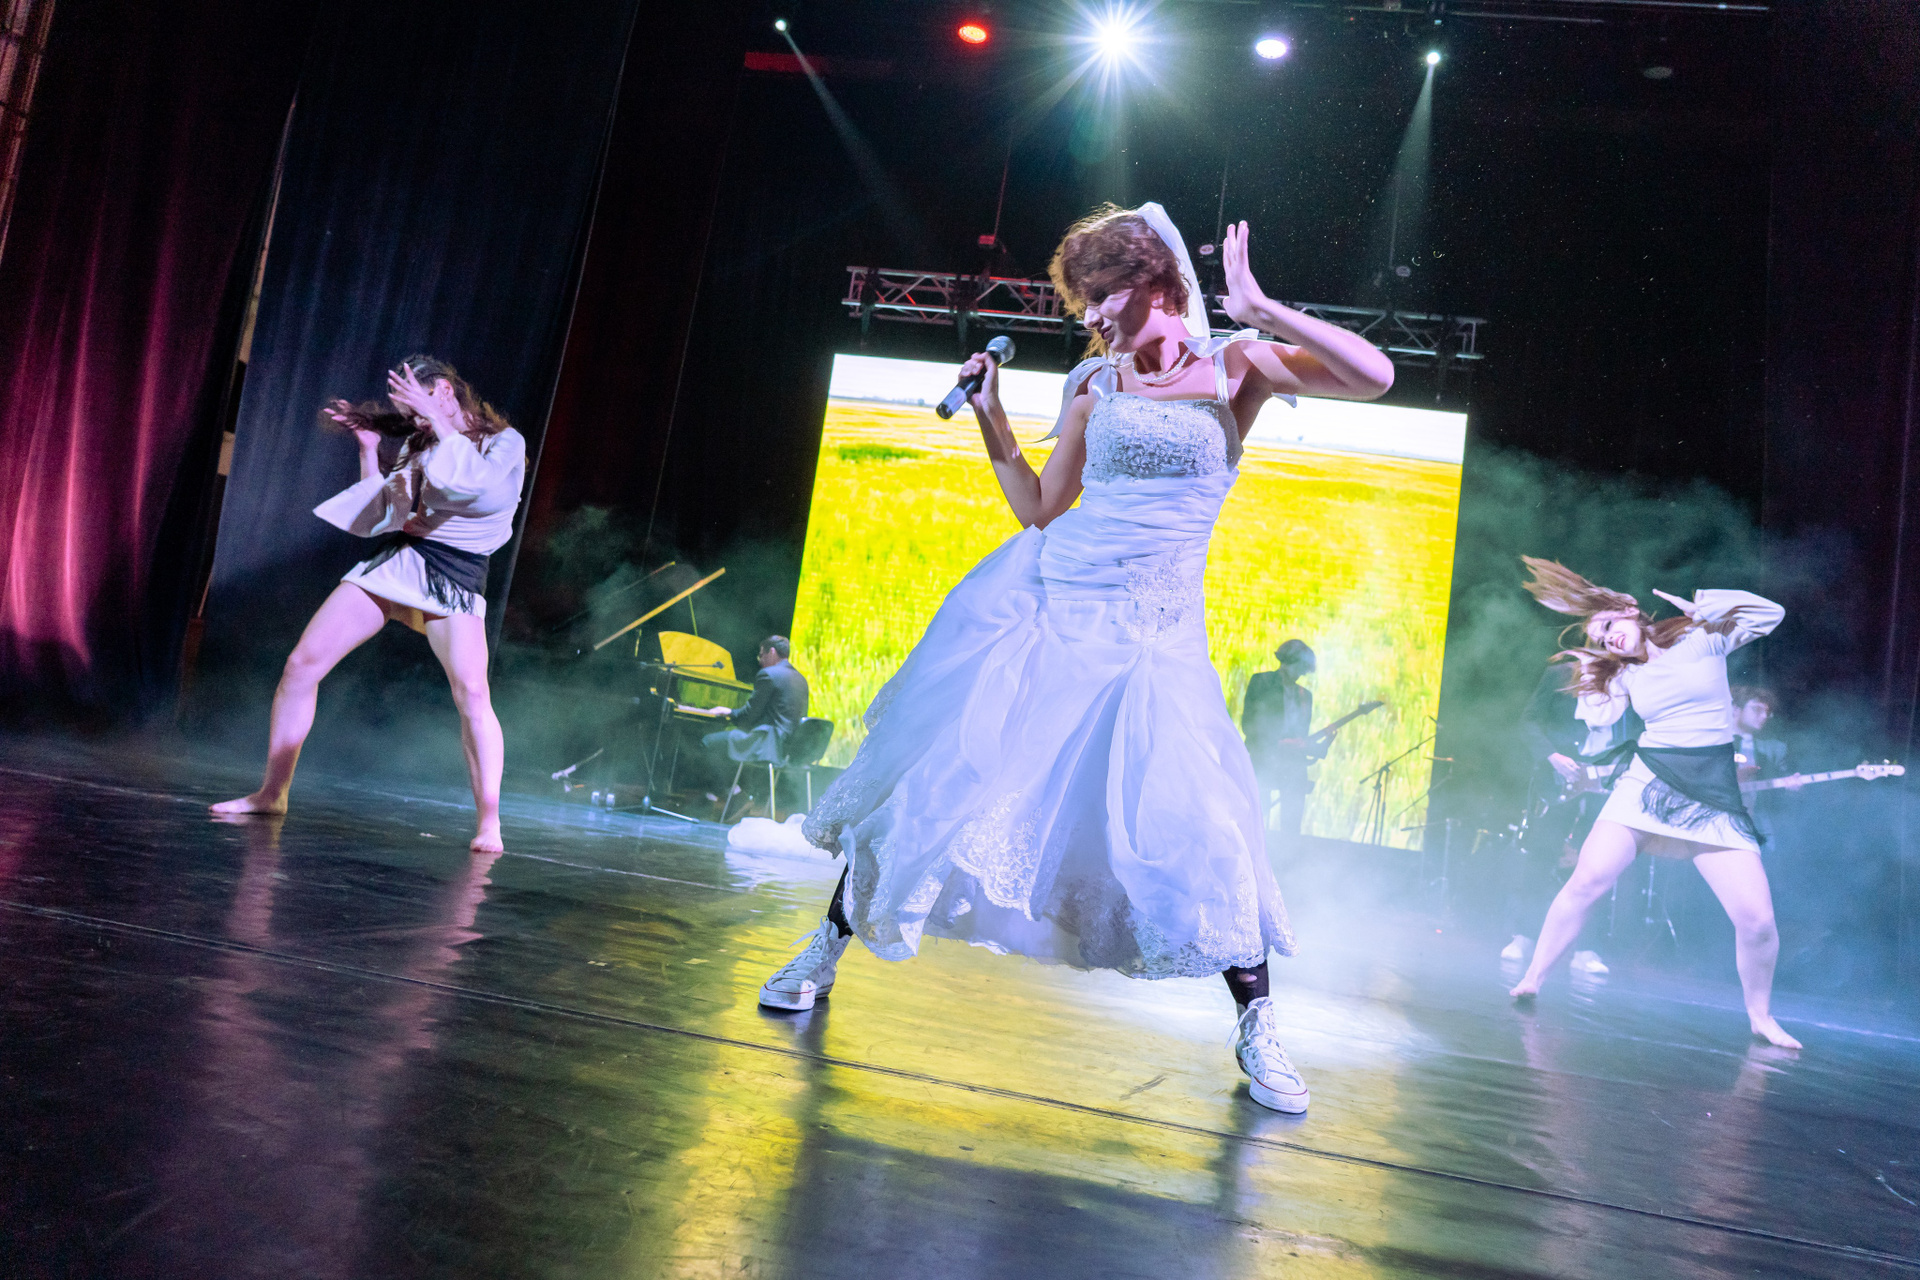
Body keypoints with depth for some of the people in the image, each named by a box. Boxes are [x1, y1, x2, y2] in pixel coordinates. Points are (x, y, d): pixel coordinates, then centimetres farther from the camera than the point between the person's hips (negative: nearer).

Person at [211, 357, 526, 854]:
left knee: (471, 690, -25)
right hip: (390, 562, 6)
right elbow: (378, 516, 15)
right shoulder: (413, 445, 17)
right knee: (302, 663, -1)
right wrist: (369, 448, 10)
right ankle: (272, 792, 13)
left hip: (455, 576, -6)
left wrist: (438, 418, -15)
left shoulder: (504, 441, 1)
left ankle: (488, 823, -21)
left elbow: (473, 480, -20)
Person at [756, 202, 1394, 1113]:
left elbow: (1375, 377, -13)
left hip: (1149, 634, -2)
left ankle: (1256, 1027, 10)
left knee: (1192, 828, -11)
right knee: (934, 774, 3)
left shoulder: (1233, 366, 0)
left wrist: (1258, 311, -17)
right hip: (1039, 597, 3)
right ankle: (828, 945, 21)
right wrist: (991, 417, 5)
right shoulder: (1094, 382, 7)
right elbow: (1038, 509, 12)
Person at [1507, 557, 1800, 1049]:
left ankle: (1759, 1015, 17)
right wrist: (1590, 666, 7)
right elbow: (1600, 716, -3)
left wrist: (1700, 606, -5)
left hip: (1713, 797, -2)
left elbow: (1770, 613, 0)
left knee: (1757, 919, -9)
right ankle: (1532, 980, -2)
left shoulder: (1701, 640, 4)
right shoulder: (1625, 674, 11)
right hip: (1646, 785, 2)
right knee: (1586, 881, -14)